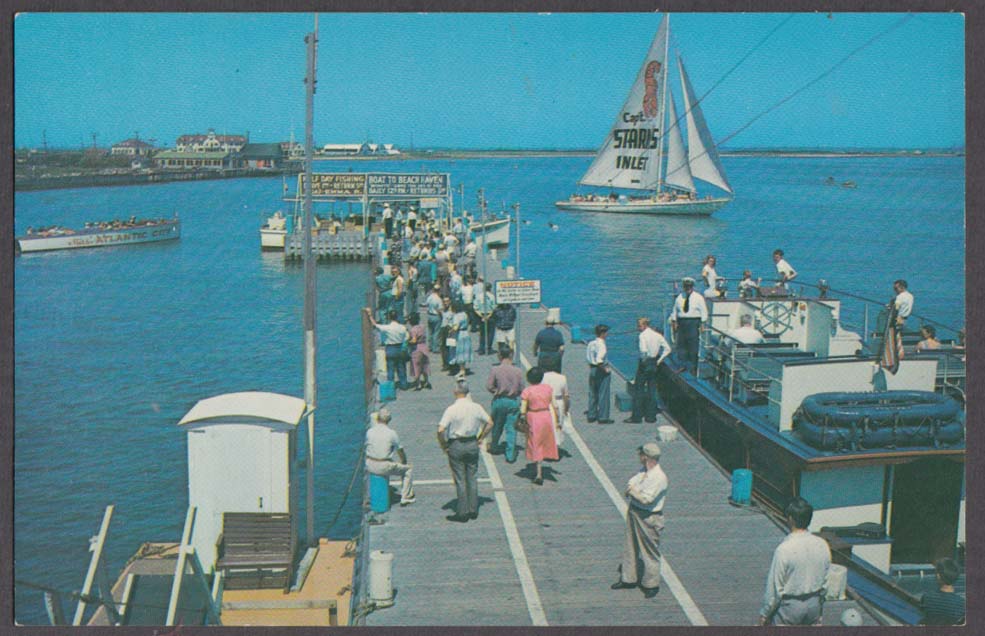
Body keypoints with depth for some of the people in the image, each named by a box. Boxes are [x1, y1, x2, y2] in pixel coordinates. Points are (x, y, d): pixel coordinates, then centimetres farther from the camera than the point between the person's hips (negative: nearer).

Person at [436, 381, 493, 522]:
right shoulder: (476, 407, -3)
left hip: (456, 445, -4)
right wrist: (480, 438, 15)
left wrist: (443, 446, -6)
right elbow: (489, 423, 7)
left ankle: (462, 513, 7)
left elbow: (441, 430, -21)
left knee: (460, 480, 3)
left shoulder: (451, 410, -16)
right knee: (472, 478, 14)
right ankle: (473, 510, 20)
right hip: (473, 444, 4)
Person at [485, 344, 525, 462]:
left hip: (499, 400, 0)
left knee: (497, 425, 21)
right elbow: (521, 389, -4)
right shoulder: (518, 371, -9)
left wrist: (497, 391, 6)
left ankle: (493, 447, 40)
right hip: (514, 401, 0)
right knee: (511, 428, 6)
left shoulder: (495, 370, -13)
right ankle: (510, 455, 6)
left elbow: (489, 386, -12)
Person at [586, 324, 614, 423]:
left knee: (592, 393, 16)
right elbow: (599, 360, -30)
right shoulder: (601, 345, -21)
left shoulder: (591, 343, 3)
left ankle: (591, 415, 24)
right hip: (601, 370, -8)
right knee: (603, 394, 2)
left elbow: (587, 356, 11)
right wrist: (605, 369, -18)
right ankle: (603, 417, 6)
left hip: (592, 369, 8)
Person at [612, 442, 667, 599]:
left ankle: (651, 584, 18)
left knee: (650, 552, 4)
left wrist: (632, 490, -13)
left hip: (648, 518, -9)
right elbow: (631, 482, 11)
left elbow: (646, 499, -26)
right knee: (630, 547, 19)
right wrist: (632, 489, -12)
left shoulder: (659, 477, -23)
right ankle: (628, 578, 33)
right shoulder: (643, 471, 4)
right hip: (634, 512, 9)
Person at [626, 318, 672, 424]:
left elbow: (643, 350, -27)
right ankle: (651, 416, 13)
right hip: (654, 364, 7)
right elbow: (667, 349, 8)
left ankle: (636, 416, 2)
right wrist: (659, 360, 6)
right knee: (652, 390, 12)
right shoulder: (657, 335, 8)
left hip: (644, 363, -6)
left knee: (638, 389, 1)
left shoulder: (643, 335, -13)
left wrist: (643, 360, -12)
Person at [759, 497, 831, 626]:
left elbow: (775, 587, -17)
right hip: (814, 603, 5)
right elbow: (826, 581, 5)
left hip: (789, 605, -5)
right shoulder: (822, 545, -6)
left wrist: (764, 614, -6)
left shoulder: (784, 549, -23)